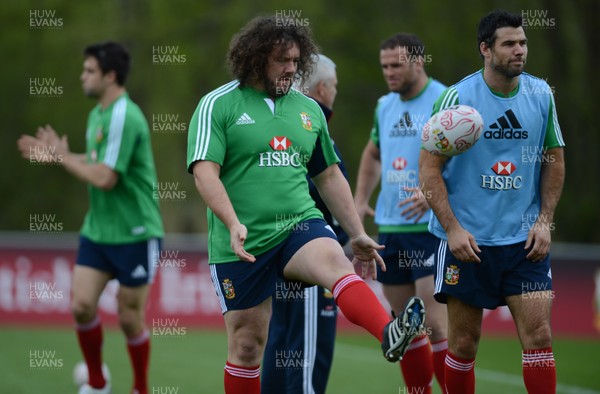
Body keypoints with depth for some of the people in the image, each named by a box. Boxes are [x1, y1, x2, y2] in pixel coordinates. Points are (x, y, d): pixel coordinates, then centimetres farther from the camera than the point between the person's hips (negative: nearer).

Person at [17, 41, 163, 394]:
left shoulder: (125, 117, -20)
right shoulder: (98, 114, 9)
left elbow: (104, 178, -24)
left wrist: (63, 156, -12)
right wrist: (54, 154, 6)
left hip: (135, 234, -7)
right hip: (98, 231, 7)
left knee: (130, 319, 2)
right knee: (82, 305, -2)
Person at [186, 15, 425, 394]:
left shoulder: (308, 109, 13)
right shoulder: (219, 105, -3)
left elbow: (329, 176, 22)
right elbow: (205, 173, -13)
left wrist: (358, 234, 19)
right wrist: (234, 224, -27)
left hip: (301, 226, 2)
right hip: (243, 245, -2)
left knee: (336, 262, -30)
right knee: (247, 344, 4)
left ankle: (390, 336, -55)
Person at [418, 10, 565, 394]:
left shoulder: (541, 94, 2)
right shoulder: (458, 98, -8)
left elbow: (555, 160, 12)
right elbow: (429, 167, -6)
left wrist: (544, 222, 2)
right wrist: (453, 229, -13)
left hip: (525, 240, 2)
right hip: (467, 239, -2)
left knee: (539, 336, -7)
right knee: (464, 343, 4)